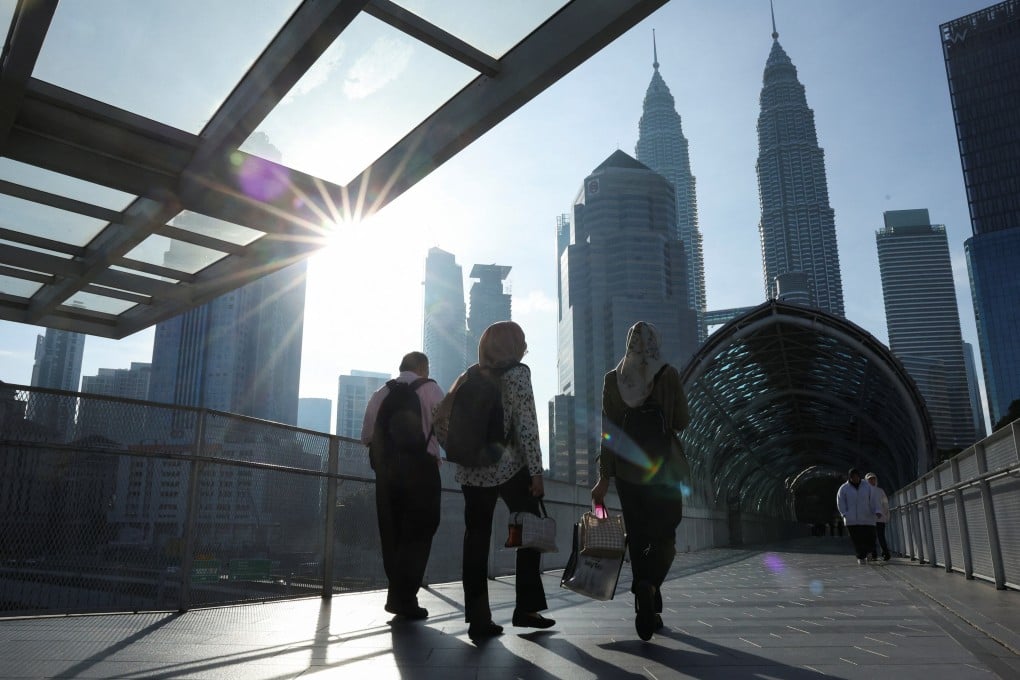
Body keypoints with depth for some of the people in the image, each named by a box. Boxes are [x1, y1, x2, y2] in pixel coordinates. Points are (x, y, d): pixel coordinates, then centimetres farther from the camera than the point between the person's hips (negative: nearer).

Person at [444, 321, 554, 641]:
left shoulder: (469, 377, 10)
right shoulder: (517, 374, -5)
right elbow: (527, 427, -12)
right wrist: (536, 472, -10)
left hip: (471, 471, 5)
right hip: (509, 469, -5)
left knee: (476, 541, 6)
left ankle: (478, 619, 7)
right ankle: (526, 609, 12)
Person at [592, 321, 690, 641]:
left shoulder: (612, 379, 0)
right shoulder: (668, 375, -7)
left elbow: (608, 431, -2)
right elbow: (682, 422, -4)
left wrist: (604, 477, 1)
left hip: (626, 468, 2)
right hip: (663, 467, -2)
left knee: (638, 539, 11)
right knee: (664, 536, 6)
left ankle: (649, 611, 14)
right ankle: (649, 586, -22)